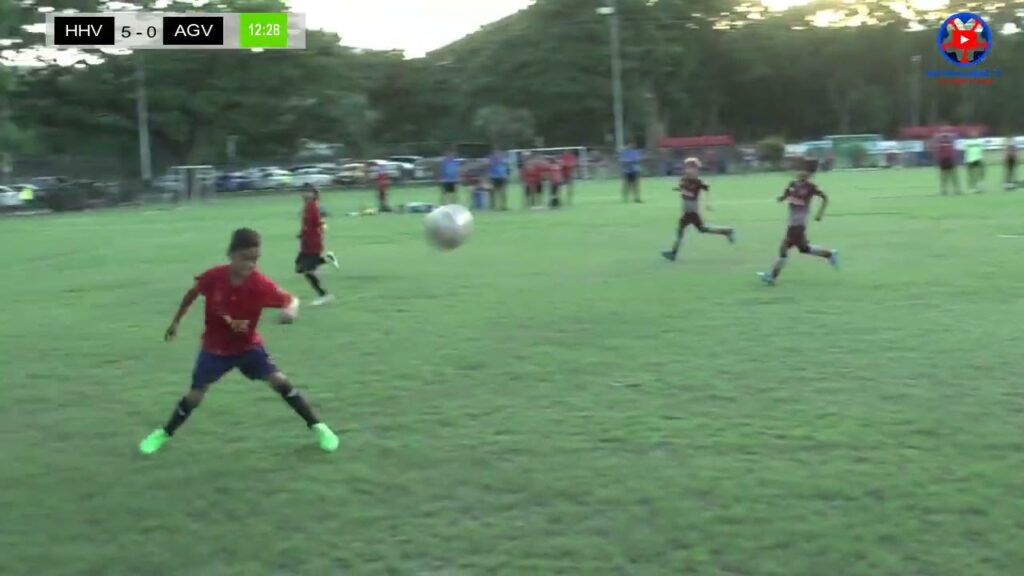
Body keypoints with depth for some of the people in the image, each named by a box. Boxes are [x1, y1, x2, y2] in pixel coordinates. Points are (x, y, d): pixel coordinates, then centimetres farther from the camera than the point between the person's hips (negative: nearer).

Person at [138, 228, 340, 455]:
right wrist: (175, 322, 10)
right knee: (195, 395, 4)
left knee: (279, 380, -15)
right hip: (214, 348, 1)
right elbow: (192, 293, -1)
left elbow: (291, 299, -20)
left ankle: (317, 426, -2)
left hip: (248, 346, -1)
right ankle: (164, 433, 31)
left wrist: (291, 309, -47)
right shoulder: (213, 277, -23)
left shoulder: (261, 284, -27)